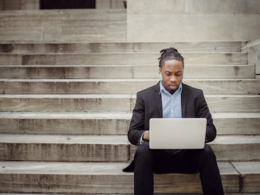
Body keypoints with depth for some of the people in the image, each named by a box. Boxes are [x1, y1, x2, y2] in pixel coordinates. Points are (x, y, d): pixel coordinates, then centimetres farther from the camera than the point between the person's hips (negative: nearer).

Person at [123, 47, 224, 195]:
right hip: (158, 154, -1)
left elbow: (211, 130, 6)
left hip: (187, 154, 1)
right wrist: (146, 135, -22)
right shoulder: (144, 96, 7)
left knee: (206, 151, -30)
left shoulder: (196, 95, 10)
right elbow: (132, 133, 4)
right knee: (142, 151, -32)